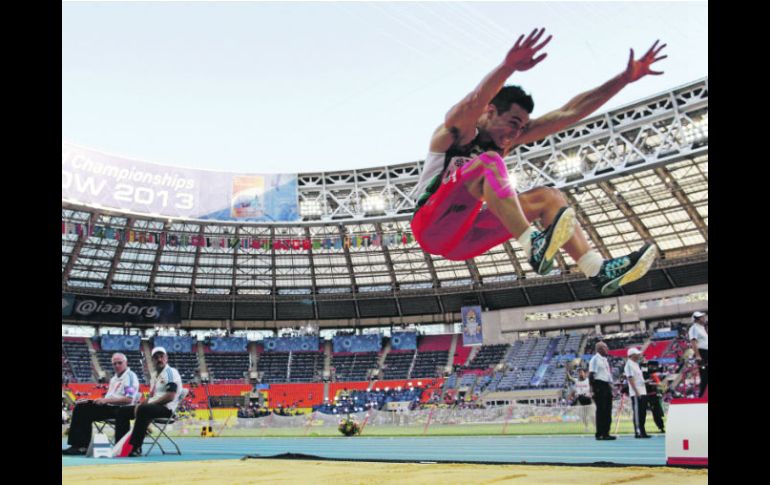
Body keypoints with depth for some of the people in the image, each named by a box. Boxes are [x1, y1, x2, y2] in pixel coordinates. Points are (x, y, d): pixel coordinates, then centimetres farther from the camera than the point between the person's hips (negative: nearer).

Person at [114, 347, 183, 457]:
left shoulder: (170, 372, -5)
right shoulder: (156, 376, 23)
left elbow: (170, 397, -17)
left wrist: (146, 404, -15)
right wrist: (141, 404, -1)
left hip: (166, 408, -9)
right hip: (154, 406, 9)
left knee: (143, 410, -36)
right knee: (123, 411, 3)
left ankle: (136, 448, -34)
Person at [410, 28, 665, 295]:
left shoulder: (504, 141, 11)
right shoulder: (456, 129, -7)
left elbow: (570, 112, 7)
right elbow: (473, 103, -34)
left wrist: (626, 77, 2)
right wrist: (509, 66, -54)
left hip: (462, 238, 7)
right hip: (431, 227, -7)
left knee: (548, 197, -2)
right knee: (489, 162, -29)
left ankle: (599, 270, -17)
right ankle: (534, 245, -44)